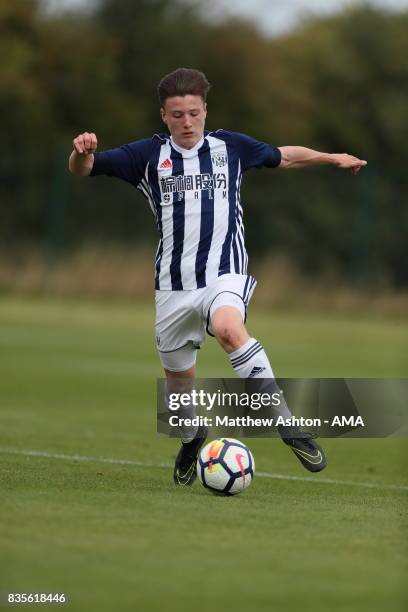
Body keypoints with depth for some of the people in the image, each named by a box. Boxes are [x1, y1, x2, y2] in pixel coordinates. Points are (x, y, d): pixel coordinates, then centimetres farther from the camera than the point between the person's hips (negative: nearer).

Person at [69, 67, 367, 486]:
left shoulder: (230, 147, 5)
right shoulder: (149, 155, 3)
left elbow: (284, 157, 23)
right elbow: (83, 169, -3)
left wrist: (333, 158, 22)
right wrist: (82, 152, -25)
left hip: (224, 274, -2)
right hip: (173, 283, 2)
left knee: (228, 327, -34)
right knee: (178, 376, 11)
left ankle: (287, 425, -36)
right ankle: (192, 438, 44)